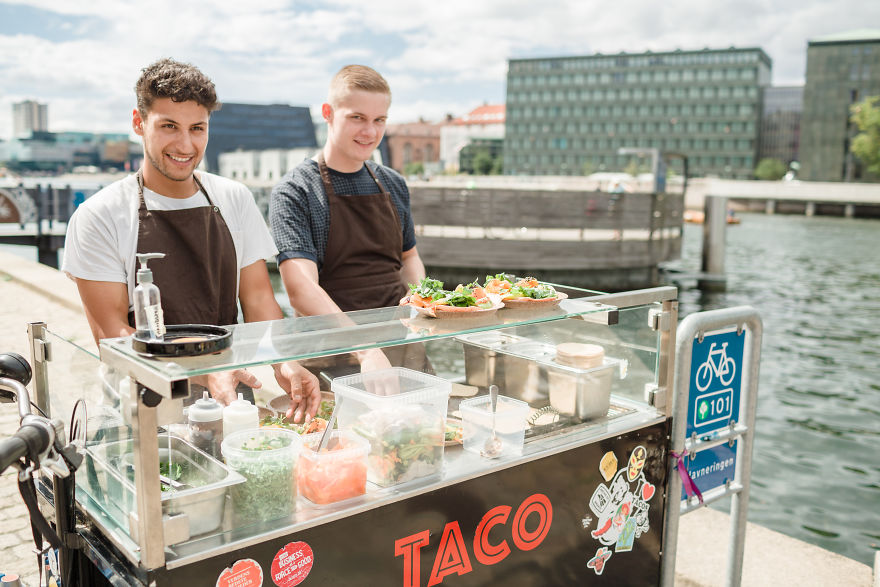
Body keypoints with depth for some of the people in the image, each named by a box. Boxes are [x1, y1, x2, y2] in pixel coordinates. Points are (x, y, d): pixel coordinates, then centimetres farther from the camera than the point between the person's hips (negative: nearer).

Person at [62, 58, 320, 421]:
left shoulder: (235, 200, 8)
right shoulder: (99, 217, -4)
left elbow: (258, 299, 8)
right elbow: (111, 332, -8)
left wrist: (284, 363, -12)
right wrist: (206, 373, -23)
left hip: (231, 394, 4)